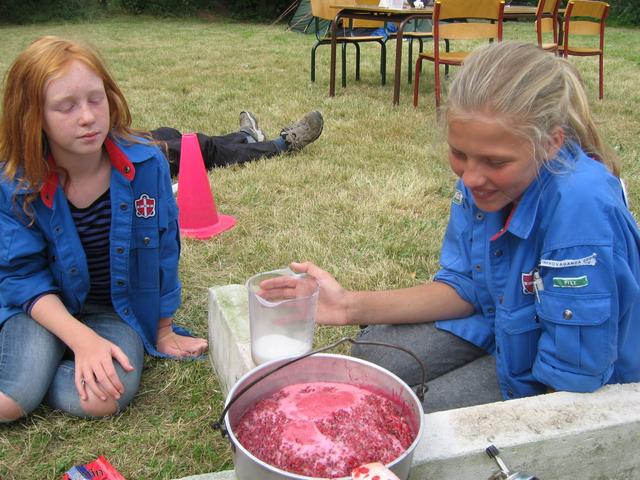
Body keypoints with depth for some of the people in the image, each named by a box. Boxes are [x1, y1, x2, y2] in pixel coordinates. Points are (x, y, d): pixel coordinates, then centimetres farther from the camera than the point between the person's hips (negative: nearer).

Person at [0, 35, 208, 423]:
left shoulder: (147, 164, -19)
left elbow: (163, 250, -7)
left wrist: (163, 330, 4)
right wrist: (83, 338, -28)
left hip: (120, 307, 1)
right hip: (46, 304, 0)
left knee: (103, 399, -25)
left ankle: (38, 370, 4)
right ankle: (33, 363, 11)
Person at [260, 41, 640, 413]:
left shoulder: (582, 207, -37)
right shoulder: (481, 169, -16)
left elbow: (572, 378, -28)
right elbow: (464, 286, -4)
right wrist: (353, 307, -15)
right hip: (498, 324, 6)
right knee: (369, 357, 1)